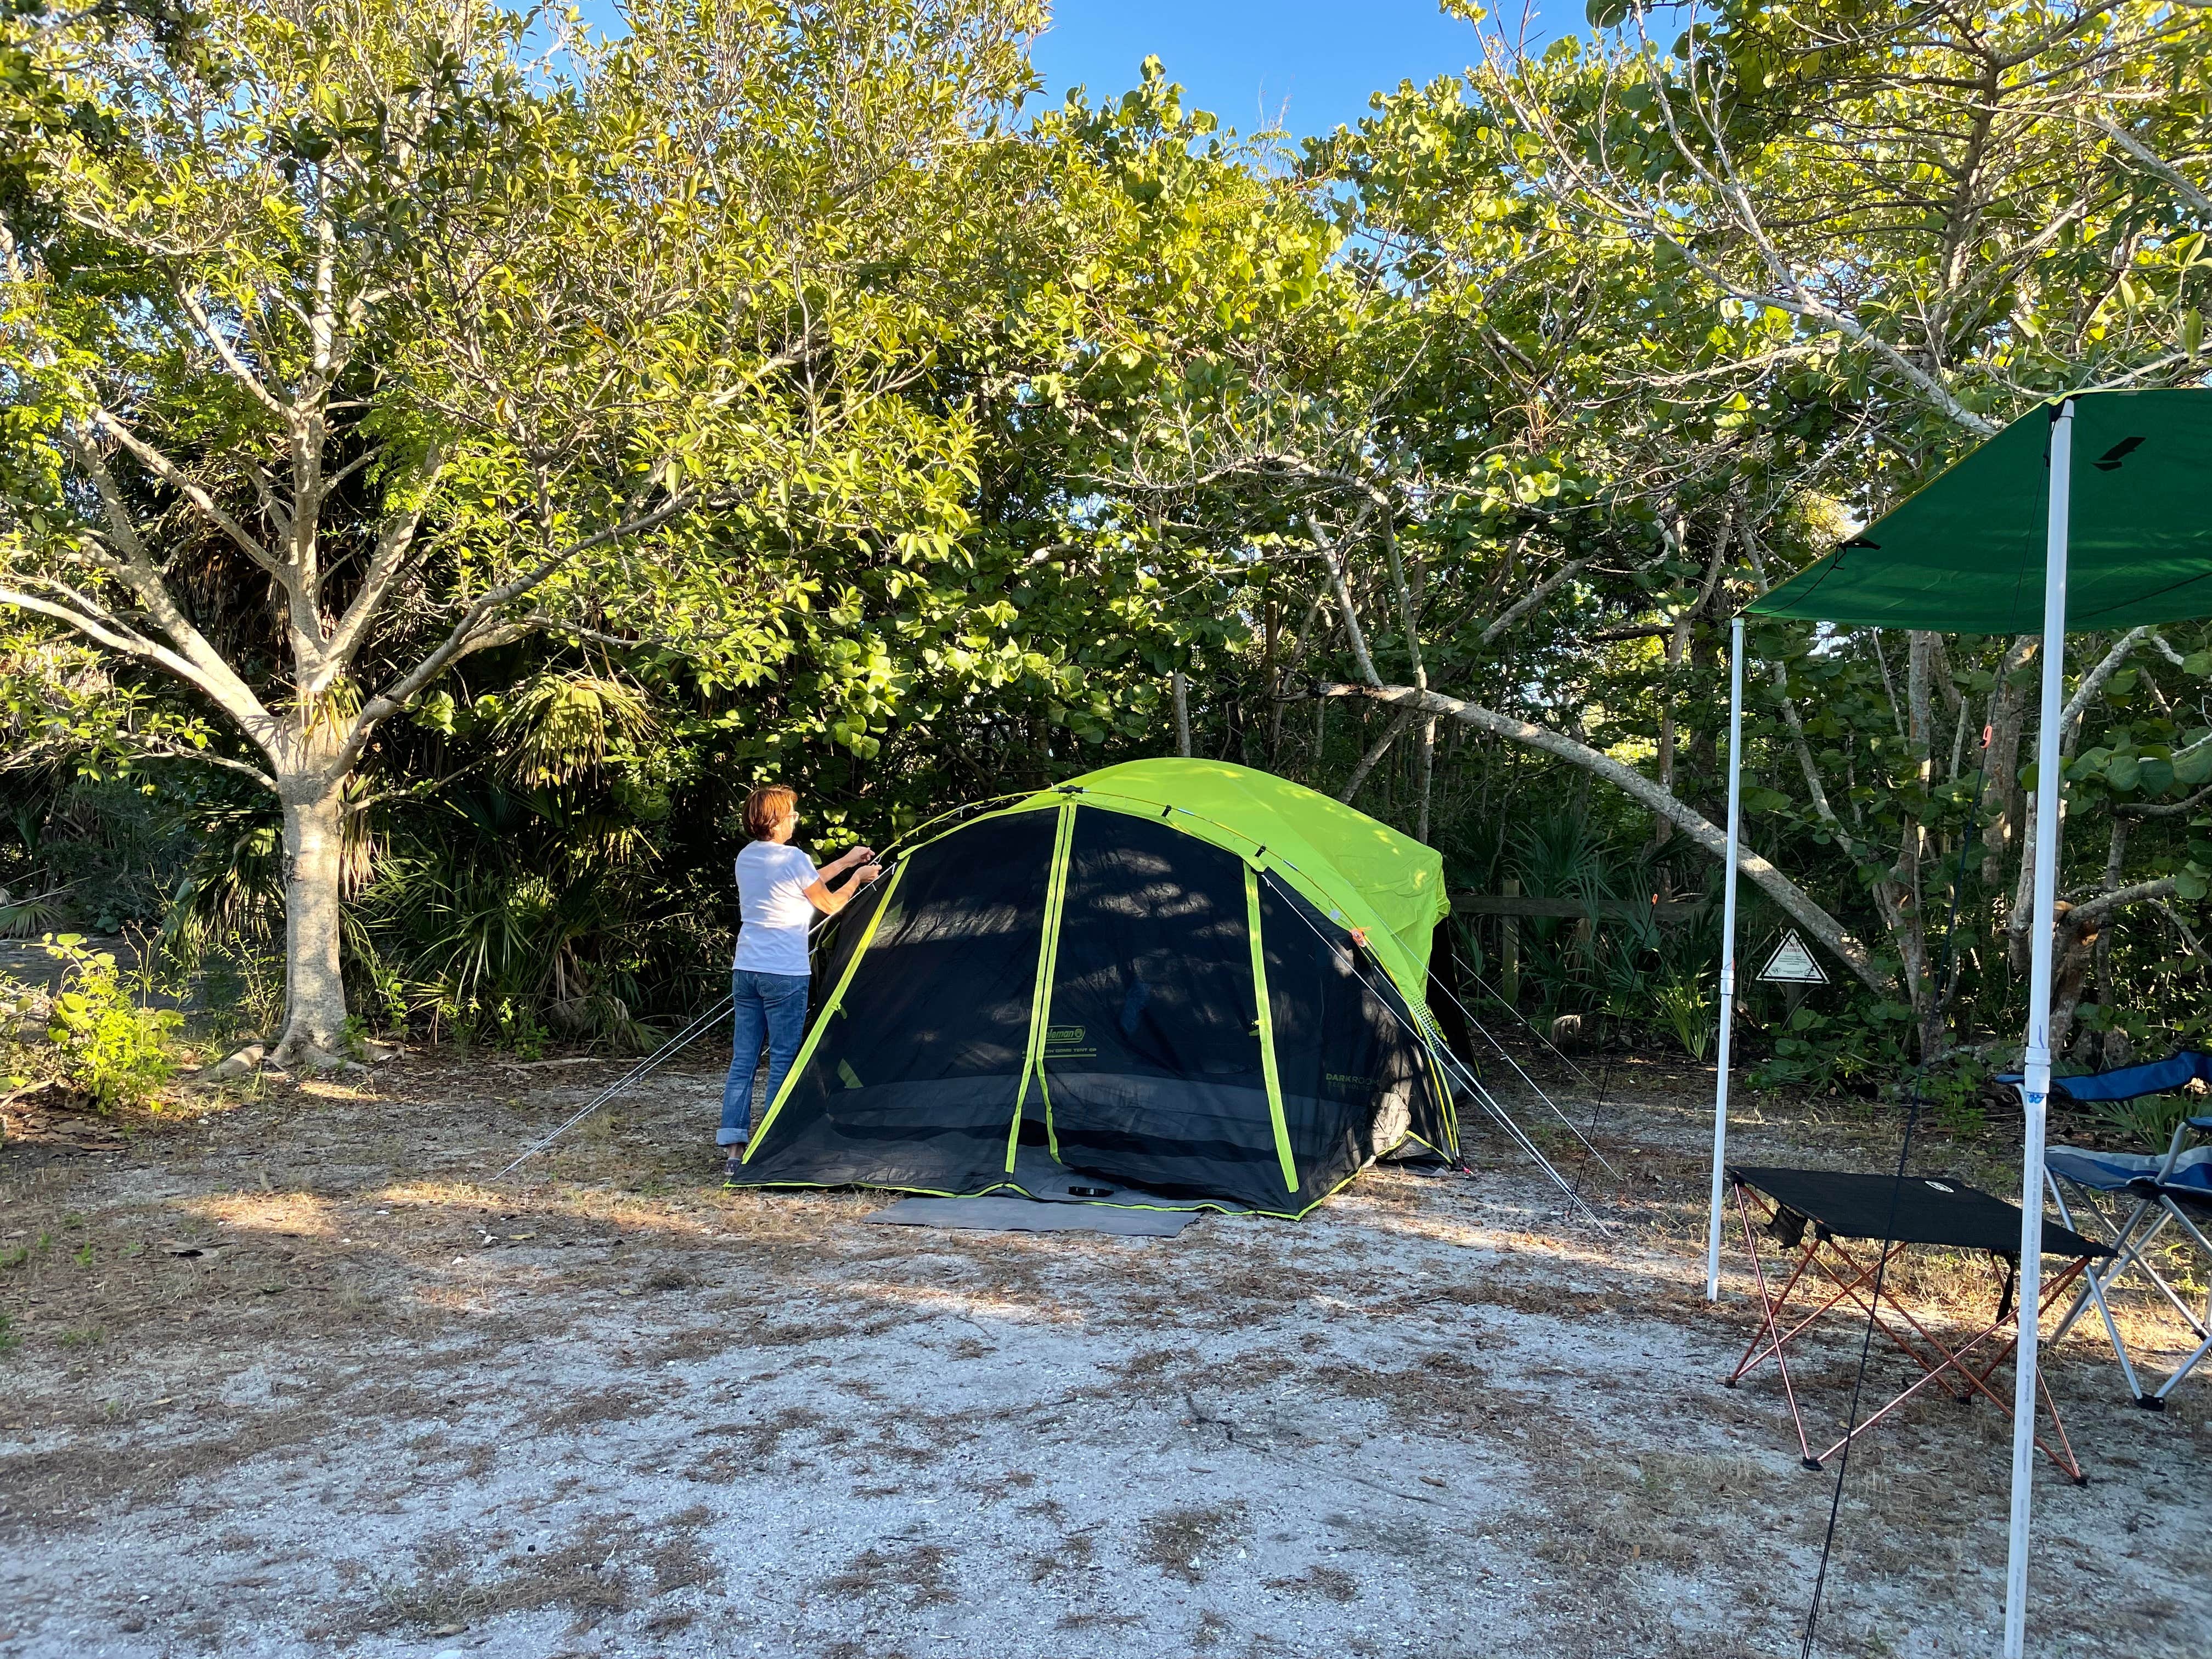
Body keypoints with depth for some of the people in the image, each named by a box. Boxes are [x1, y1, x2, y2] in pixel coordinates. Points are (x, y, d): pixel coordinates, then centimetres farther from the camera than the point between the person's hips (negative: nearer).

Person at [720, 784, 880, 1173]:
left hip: (745, 970, 7)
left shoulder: (746, 858, 12)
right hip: (785, 974, -7)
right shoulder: (793, 859, -11)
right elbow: (830, 905, 1)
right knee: (783, 1061, 0)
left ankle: (734, 1147, 5)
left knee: (743, 1059, 7)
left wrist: (844, 862, 31)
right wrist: (858, 878, 18)